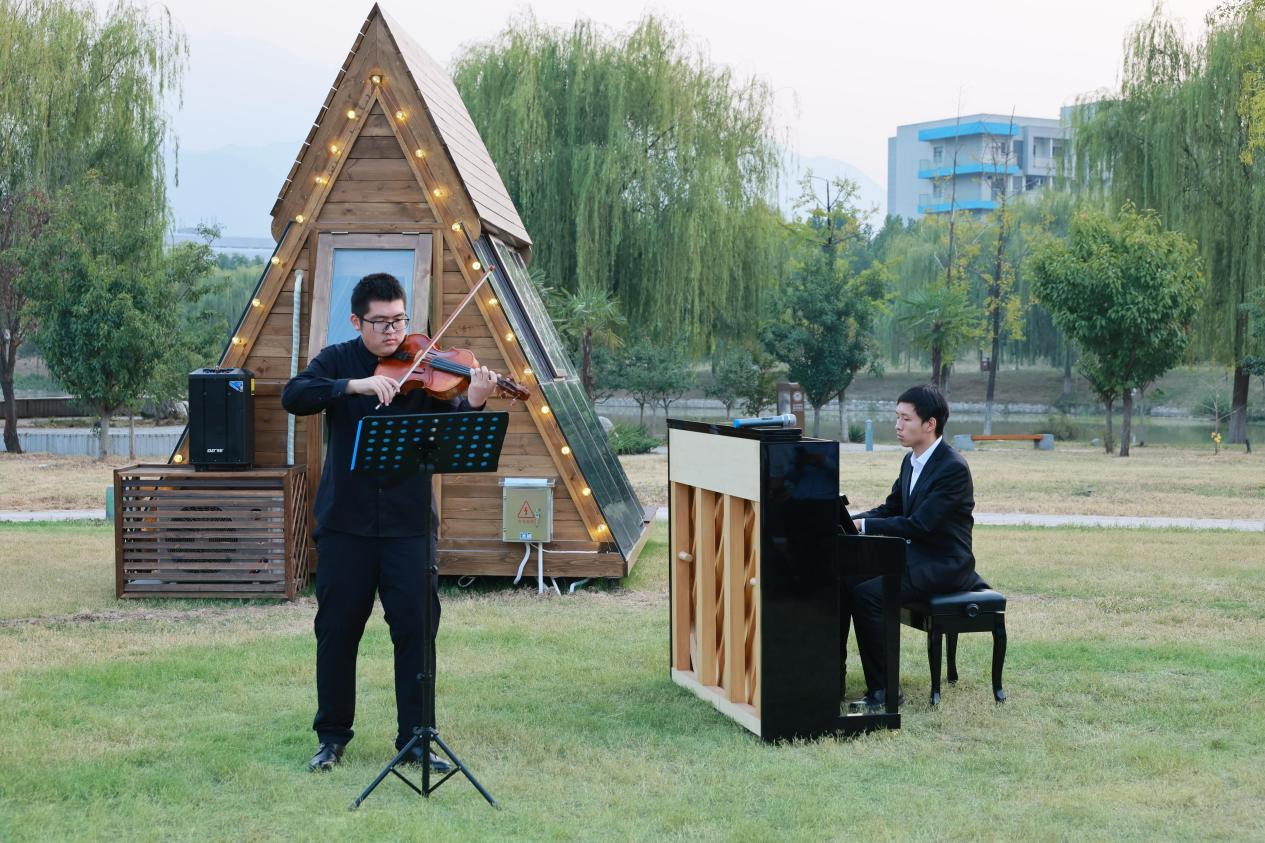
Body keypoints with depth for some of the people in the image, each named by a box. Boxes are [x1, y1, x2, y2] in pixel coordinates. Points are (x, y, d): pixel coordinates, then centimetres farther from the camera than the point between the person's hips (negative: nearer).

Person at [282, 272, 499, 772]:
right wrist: (354, 385, -27)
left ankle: (415, 739, 10)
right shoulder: (338, 361, 4)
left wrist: (473, 403, -31)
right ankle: (332, 736, 22)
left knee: (416, 629, -1)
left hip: (408, 522, 0)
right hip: (345, 523, 0)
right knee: (337, 630, 7)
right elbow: (293, 397, -14)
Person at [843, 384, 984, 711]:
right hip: (912, 556, 9)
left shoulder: (953, 468, -19)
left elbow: (918, 525, -25)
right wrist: (850, 521, -1)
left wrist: (863, 525, -23)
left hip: (943, 565, -9)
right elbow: (890, 509, 16)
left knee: (867, 595, -26)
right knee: (842, 581, -4)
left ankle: (882, 690, -17)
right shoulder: (912, 461, 9)